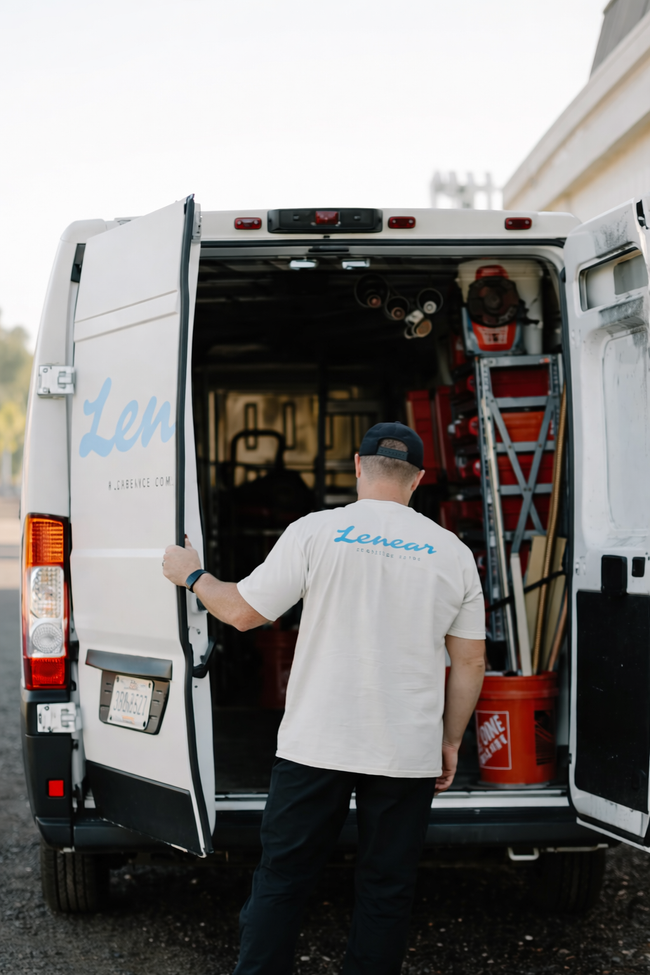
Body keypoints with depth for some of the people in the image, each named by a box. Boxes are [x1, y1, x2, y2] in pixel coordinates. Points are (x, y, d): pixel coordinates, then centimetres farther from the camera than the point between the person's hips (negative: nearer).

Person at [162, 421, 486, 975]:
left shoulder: (316, 532, -5)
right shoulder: (452, 552, 3)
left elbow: (242, 612, -1)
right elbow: (470, 663, 6)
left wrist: (192, 575, 18)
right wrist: (450, 742, 17)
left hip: (317, 745, -1)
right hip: (408, 754, 2)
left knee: (281, 877, 10)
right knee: (387, 888, 11)